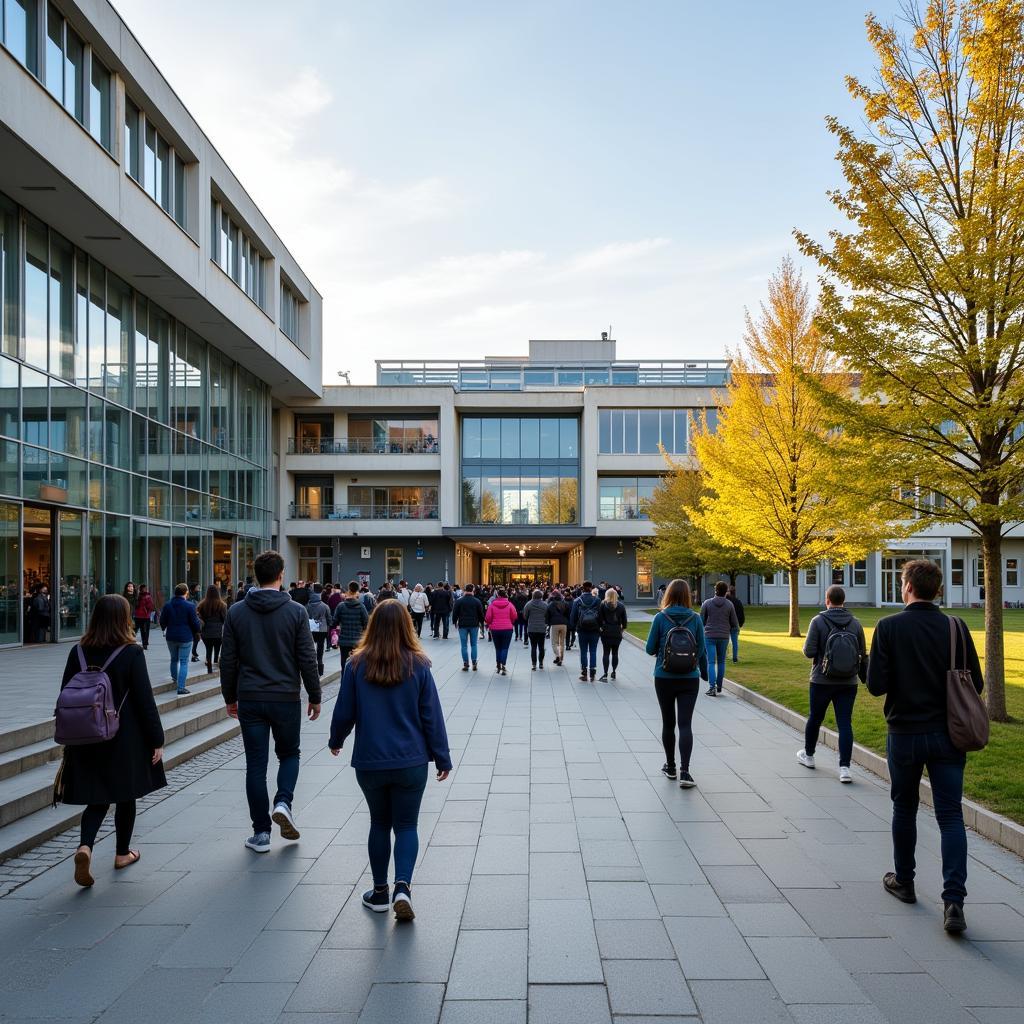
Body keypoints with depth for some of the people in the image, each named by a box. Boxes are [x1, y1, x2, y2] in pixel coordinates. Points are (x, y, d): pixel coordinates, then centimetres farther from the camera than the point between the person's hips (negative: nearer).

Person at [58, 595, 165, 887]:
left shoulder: (78, 652, -1)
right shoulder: (132, 653, -14)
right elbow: (145, 700, -13)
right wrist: (156, 740, -5)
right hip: (126, 740, -3)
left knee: (96, 799, 11)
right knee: (125, 797, 14)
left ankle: (85, 846, -12)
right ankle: (122, 854, 26)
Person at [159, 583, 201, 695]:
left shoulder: (167, 605, -1)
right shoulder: (189, 606, -14)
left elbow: (162, 622, 6)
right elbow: (195, 623, -11)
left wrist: (165, 630, 28)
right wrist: (199, 626, 12)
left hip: (171, 637, 4)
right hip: (185, 638, -4)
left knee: (174, 659, 24)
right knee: (184, 662, 0)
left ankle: (174, 677, 45)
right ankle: (181, 687, -5)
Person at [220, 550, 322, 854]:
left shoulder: (236, 612, 0)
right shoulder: (295, 611, -7)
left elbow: (228, 660, 3)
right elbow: (307, 659, -6)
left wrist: (230, 697, 14)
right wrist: (315, 697, 4)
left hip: (250, 700, 1)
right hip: (286, 699, -1)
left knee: (256, 764, 8)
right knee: (289, 753, 19)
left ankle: (261, 833, 10)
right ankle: (283, 802, -4)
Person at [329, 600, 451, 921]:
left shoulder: (356, 665, -7)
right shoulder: (418, 665, -8)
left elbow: (344, 713, 0)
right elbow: (431, 716, -4)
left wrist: (336, 741, 20)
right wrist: (442, 758, 5)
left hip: (369, 762, 1)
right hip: (410, 762, -1)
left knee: (379, 823, 17)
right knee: (406, 825, 10)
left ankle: (380, 893, 25)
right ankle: (402, 887, -8)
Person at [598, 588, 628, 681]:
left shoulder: (603, 604, -5)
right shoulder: (621, 605, 2)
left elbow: (599, 617, -8)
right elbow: (624, 619, 3)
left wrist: (600, 626, 3)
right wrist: (623, 627, 14)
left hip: (606, 632, -2)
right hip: (617, 632, 2)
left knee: (606, 652, -2)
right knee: (615, 652, 12)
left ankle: (605, 674, -10)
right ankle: (613, 672, 20)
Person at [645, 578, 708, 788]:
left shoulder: (661, 618, -7)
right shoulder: (695, 619, -4)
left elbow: (650, 648, -4)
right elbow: (702, 649, 0)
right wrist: (704, 672, 15)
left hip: (664, 678, 0)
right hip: (689, 679, 0)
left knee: (668, 723, 14)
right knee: (685, 724, 0)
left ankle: (670, 767, 26)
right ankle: (684, 772, -10)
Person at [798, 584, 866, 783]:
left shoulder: (818, 621, -11)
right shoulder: (855, 623, 0)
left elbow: (809, 652, -13)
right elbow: (863, 655, 5)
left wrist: (807, 646, 7)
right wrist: (864, 677, 19)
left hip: (822, 681, -2)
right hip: (848, 683, 2)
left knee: (815, 718, 16)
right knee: (845, 723, 2)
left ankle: (808, 755, 35)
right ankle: (845, 767, -4)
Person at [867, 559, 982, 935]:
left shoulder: (889, 627, -12)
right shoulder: (956, 629, -5)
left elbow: (876, 685, -15)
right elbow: (976, 684, -1)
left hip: (904, 733, -1)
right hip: (947, 735, 1)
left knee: (904, 809, 16)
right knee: (951, 816, 3)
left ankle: (903, 882, 30)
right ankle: (954, 901, -5)